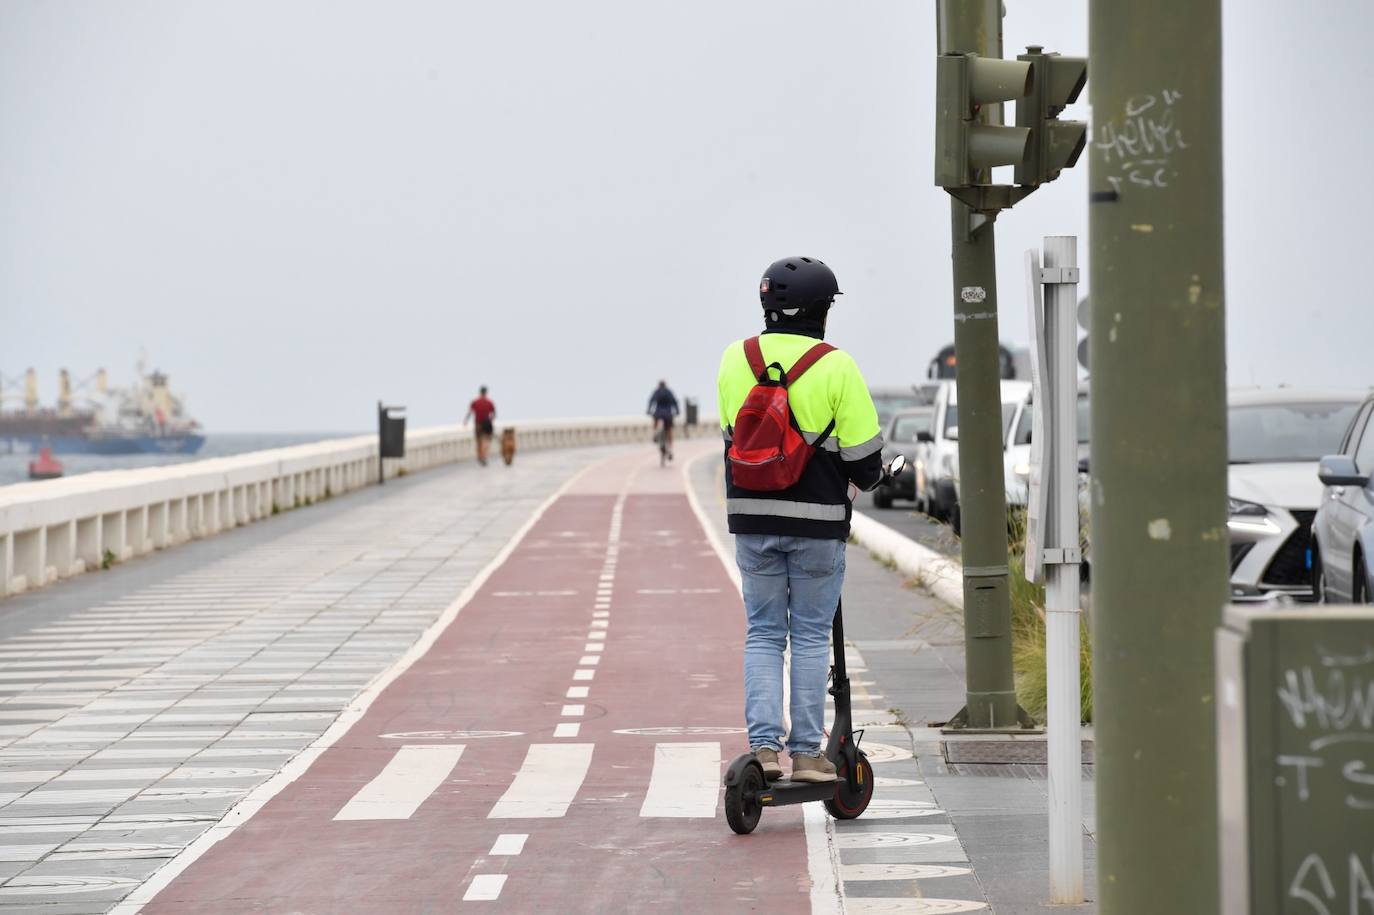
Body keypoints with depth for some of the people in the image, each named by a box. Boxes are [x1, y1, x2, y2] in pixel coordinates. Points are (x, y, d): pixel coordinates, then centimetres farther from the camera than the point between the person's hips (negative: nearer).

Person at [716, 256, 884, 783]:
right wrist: (867, 479, 17)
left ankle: (763, 746, 1)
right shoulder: (835, 366, -10)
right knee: (811, 636, 7)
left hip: (751, 516, 3)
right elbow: (863, 453, -6)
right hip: (817, 521, -3)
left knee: (763, 633, 11)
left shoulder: (734, 359, 2)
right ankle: (806, 754, 8)